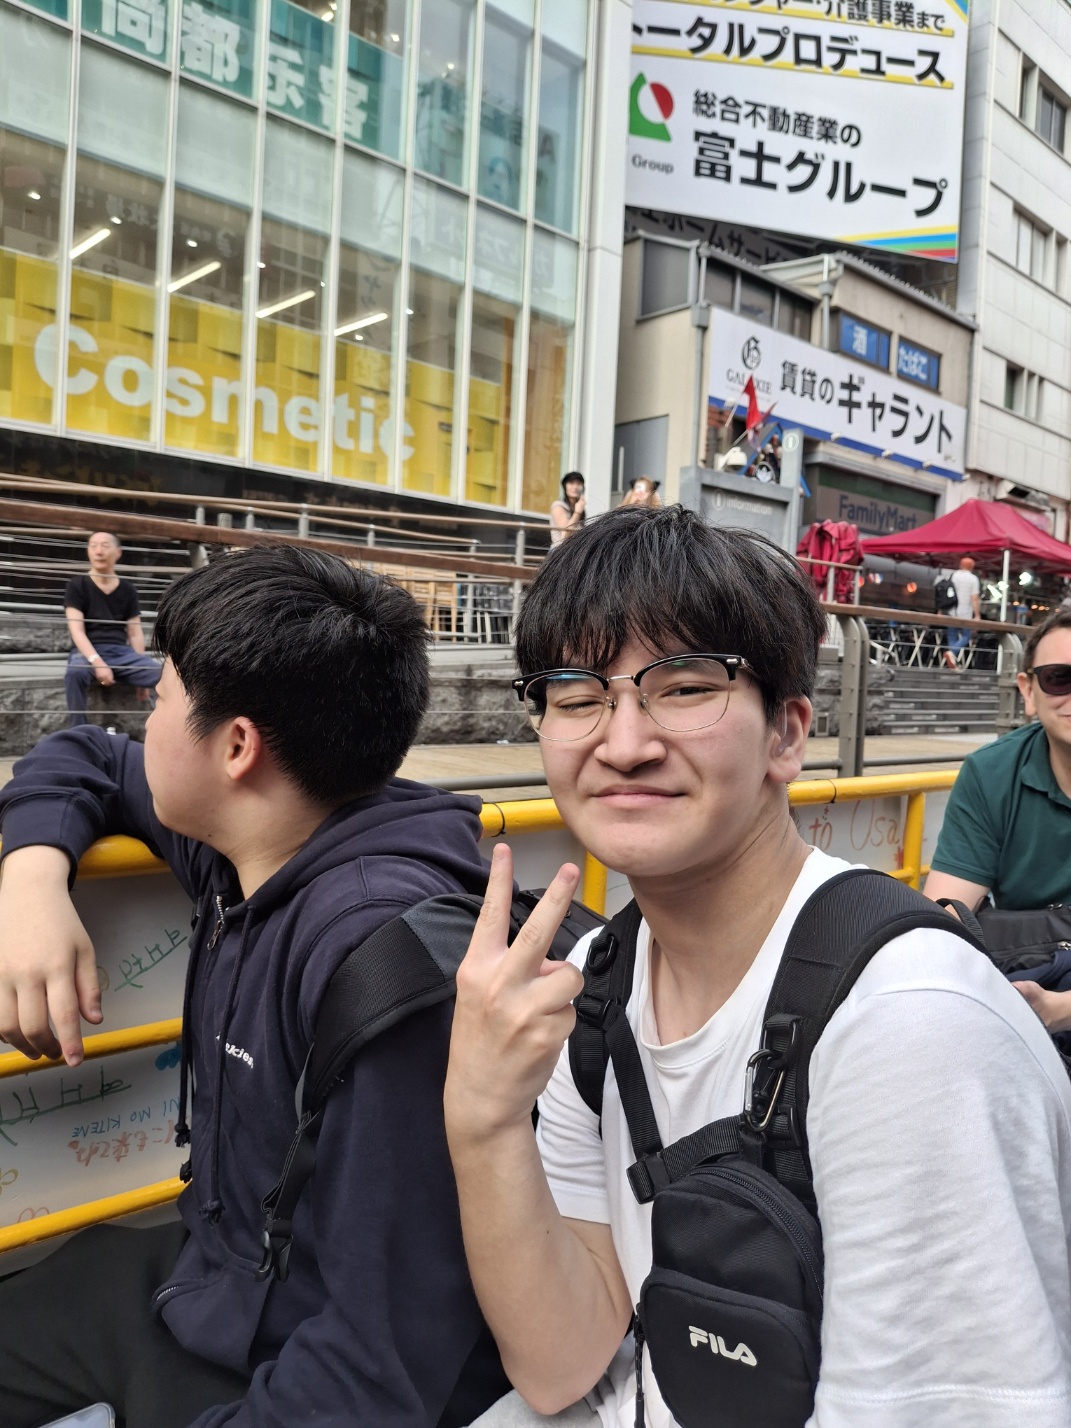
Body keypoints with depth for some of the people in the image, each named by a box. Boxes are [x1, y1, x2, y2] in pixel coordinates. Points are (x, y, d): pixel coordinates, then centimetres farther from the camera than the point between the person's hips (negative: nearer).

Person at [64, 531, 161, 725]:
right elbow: (77, 631, -7)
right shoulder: (77, 585, 4)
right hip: (89, 651, -3)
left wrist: (142, 674, 2)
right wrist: (97, 661, -24)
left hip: (122, 652, 3)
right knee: (76, 671, -39)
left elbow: (135, 633, 12)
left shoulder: (128, 590, 14)